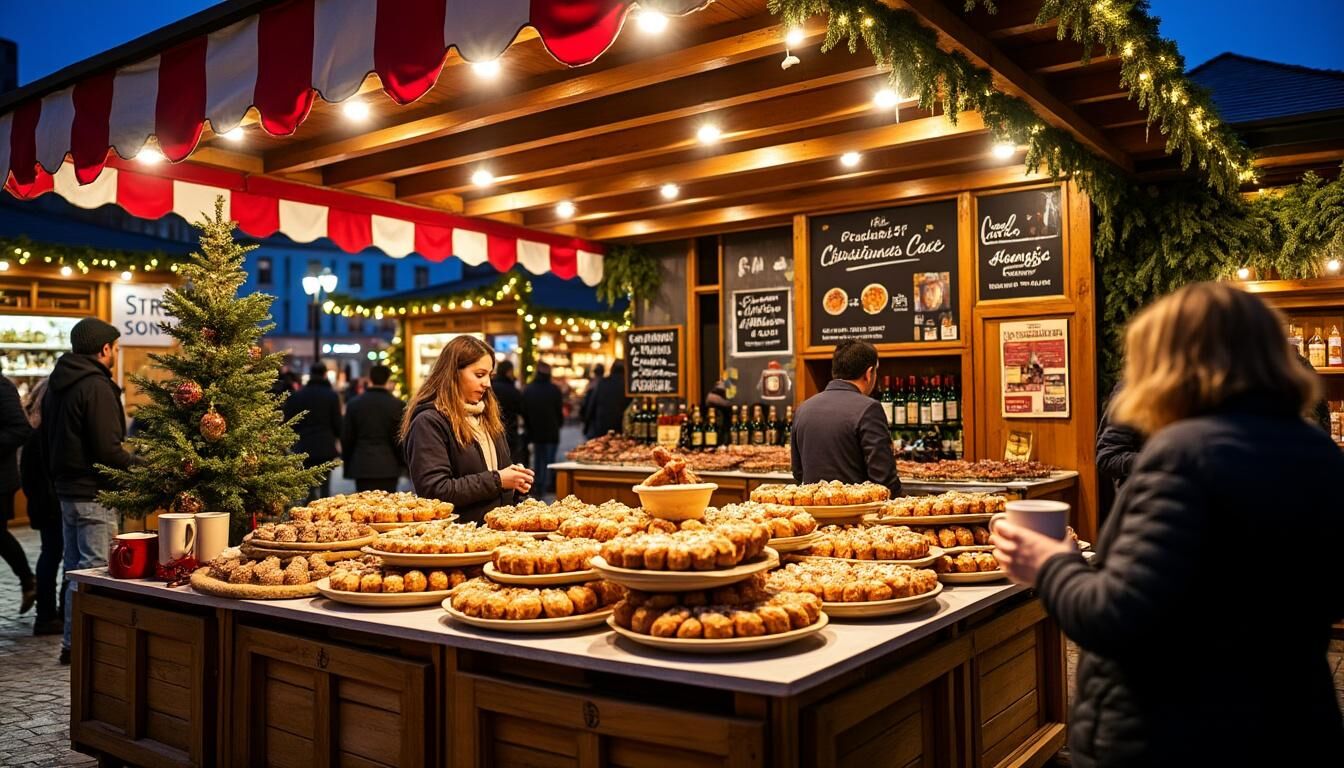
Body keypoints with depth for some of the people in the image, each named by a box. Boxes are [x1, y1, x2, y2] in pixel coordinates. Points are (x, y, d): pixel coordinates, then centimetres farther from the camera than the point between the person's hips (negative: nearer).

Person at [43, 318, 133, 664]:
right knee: (95, 570, -3)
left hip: (66, 489, 10)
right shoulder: (97, 387, -17)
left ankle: (72, 642, 24)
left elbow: (49, 439, 20)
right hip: (93, 493, -10)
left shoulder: (57, 385, 13)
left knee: (75, 567, 16)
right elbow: (108, 450, -22)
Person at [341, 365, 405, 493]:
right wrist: (400, 463, 11)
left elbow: (346, 438, 7)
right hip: (388, 468, -1)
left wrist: (347, 465, 16)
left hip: (361, 467, 1)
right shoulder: (398, 405, -4)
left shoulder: (353, 404, 3)